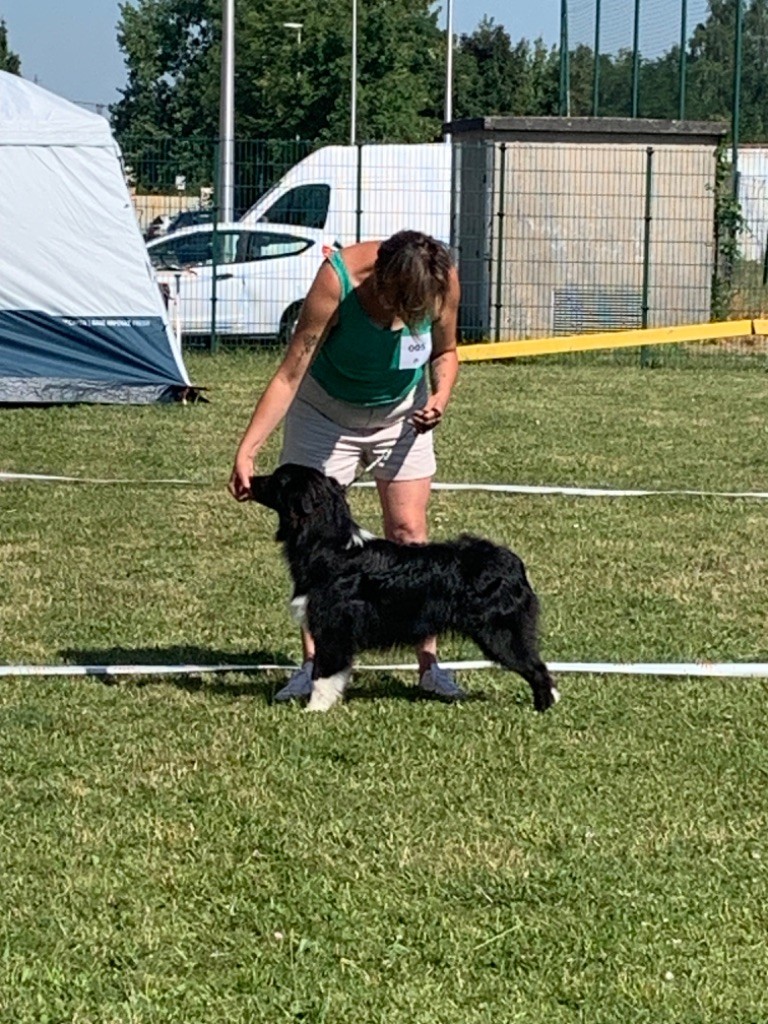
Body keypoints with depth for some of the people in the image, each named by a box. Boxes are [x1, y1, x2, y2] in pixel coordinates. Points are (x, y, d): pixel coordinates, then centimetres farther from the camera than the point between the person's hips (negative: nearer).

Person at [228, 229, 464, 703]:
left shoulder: (443, 279, -25)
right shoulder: (337, 278, -34)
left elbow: (445, 352, -3)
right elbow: (290, 375, -30)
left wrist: (439, 398, -24)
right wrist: (247, 451, -36)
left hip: (401, 412, 2)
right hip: (326, 410, -2)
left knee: (409, 532, -4)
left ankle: (430, 663, -1)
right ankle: (313, 663, -2)